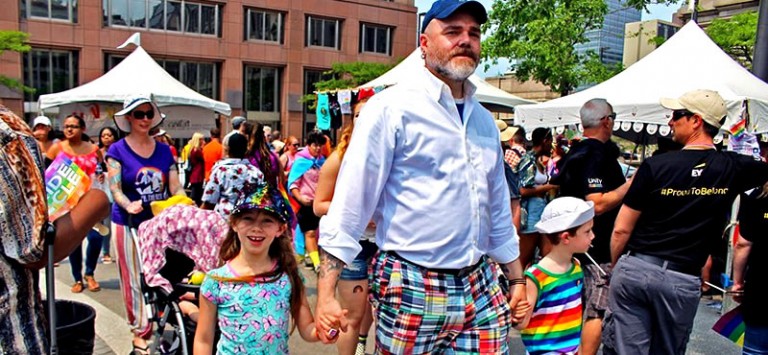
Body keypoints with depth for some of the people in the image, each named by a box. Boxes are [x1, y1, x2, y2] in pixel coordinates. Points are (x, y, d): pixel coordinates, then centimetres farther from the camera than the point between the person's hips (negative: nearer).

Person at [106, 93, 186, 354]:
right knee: (135, 280, 3)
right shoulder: (117, 150, 0)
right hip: (129, 224, -2)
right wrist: (128, 205, -29)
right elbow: (114, 188, -9)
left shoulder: (164, 151, 7)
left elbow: (175, 188, 3)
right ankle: (140, 333, 15)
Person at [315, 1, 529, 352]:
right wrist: (326, 293, -17)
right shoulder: (391, 107, -9)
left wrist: (517, 279, 19)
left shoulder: (484, 120, 11)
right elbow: (351, 201, -13)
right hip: (411, 290, -5)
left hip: (482, 288, 6)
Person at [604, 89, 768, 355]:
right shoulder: (734, 167, -1)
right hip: (682, 280, 2)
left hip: (634, 270, -2)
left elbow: (621, 230, -3)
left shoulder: (655, 165, -6)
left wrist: (616, 266, 10)